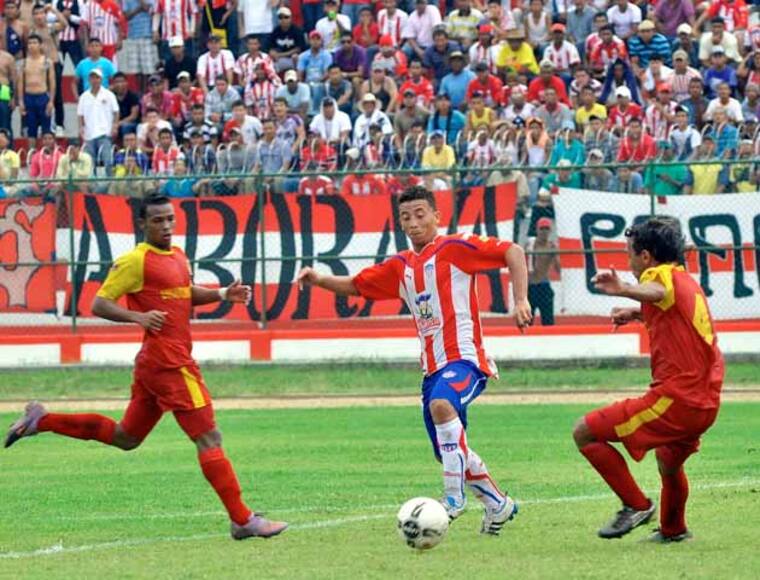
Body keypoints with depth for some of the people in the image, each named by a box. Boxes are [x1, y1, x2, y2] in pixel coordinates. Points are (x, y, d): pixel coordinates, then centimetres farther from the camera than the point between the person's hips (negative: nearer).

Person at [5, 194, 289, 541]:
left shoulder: (178, 256, 15)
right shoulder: (136, 261, -10)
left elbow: (186, 294, 32)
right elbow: (99, 305, -9)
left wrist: (223, 294, 15)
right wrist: (138, 317, -23)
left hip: (152, 366, 10)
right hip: (169, 364, -10)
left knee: (125, 438, 20)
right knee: (209, 439, -8)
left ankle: (41, 421, 25)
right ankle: (242, 520, -6)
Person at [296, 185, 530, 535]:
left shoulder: (454, 249, -4)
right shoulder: (401, 267, 16)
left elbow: (512, 253, -7)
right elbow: (356, 285, 22)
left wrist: (520, 301, -16)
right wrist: (320, 280, 5)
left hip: (464, 358, -8)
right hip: (433, 367, 8)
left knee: (441, 404, -37)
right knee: (449, 452, 11)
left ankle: (455, 496, -35)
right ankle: (498, 505, 32)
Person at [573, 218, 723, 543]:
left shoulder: (663, 274, -9)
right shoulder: (689, 283, 21)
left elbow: (657, 292, -36)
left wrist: (623, 290, -57)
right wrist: (637, 314, 29)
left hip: (673, 399, -10)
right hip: (706, 404, 10)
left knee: (585, 433, -7)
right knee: (669, 461, 36)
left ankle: (636, 505, -7)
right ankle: (673, 529, 54)